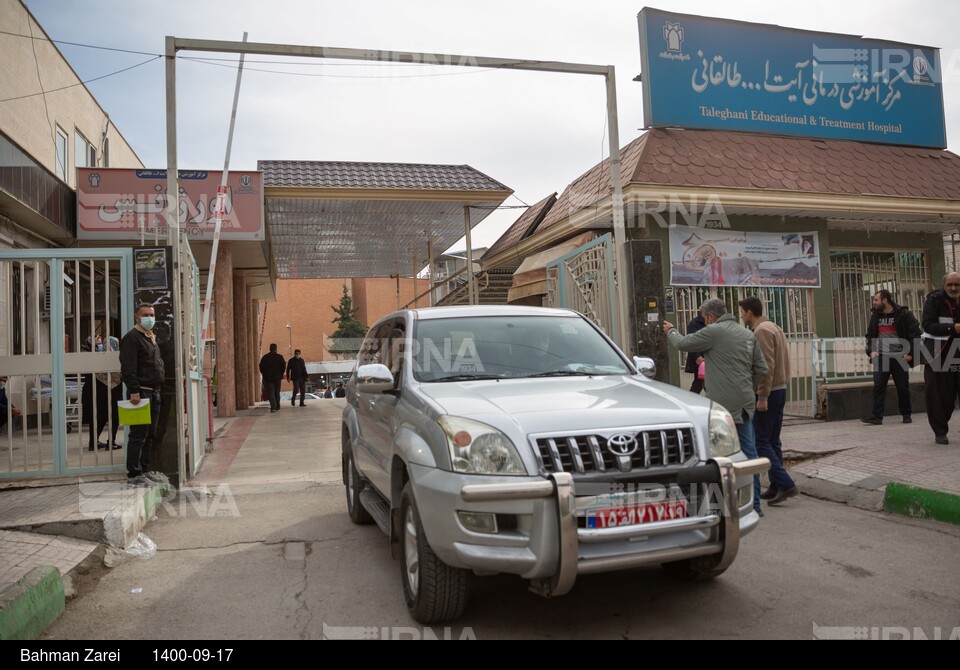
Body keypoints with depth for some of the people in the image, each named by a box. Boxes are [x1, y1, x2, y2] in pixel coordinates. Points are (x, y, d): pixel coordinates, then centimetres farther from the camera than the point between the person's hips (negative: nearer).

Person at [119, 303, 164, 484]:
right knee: (138, 435, -6)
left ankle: (145, 469, 21)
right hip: (141, 392, -9)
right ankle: (134, 474, 0)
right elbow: (128, 368, -18)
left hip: (154, 393, 9)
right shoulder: (131, 338, -9)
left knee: (150, 435, 13)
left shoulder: (152, 338, 20)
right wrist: (134, 391, -24)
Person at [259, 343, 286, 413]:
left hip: (268, 378, -1)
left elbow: (261, 367, 0)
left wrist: (265, 375, 9)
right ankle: (277, 407, 15)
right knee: (277, 392, 13)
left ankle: (273, 407, -18)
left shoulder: (265, 357, 1)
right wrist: (281, 375, 7)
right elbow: (283, 366, -4)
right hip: (277, 378, 1)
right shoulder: (279, 357, -1)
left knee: (270, 393, -3)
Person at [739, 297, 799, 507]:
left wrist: (762, 396, -20)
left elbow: (767, 366, -20)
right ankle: (776, 487, 15)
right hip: (780, 389, 10)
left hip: (768, 392, -10)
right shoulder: (774, 327, 16)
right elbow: (783, 362, 18)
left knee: (761, 441, -6)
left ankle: (785, 483, -11)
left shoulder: (761, 331, -14)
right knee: (773, 441, 12)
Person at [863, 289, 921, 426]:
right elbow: (870, 335, 18)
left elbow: (915, 334, -5)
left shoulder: (904, 314, -5)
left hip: (899, 357, -3)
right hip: (880, 357, 3)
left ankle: (906, 415, 20)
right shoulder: (876, 315, 10)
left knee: (903, 388, 7)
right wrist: (870, 351, 5)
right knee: (878, 387, -4)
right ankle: (877, 416, -6)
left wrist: (910, 353, -11)